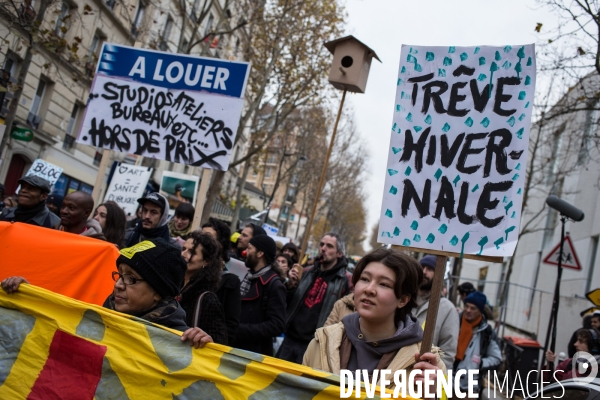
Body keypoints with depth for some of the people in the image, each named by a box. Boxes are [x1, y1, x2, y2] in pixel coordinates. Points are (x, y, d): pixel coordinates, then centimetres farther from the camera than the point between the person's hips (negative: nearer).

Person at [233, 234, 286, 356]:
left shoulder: (274, 285, -15)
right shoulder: (249, 277, 10)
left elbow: (277, 326, -20)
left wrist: (240, 329, -23)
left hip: (255, 354, -7)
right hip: (236, 348, 7)